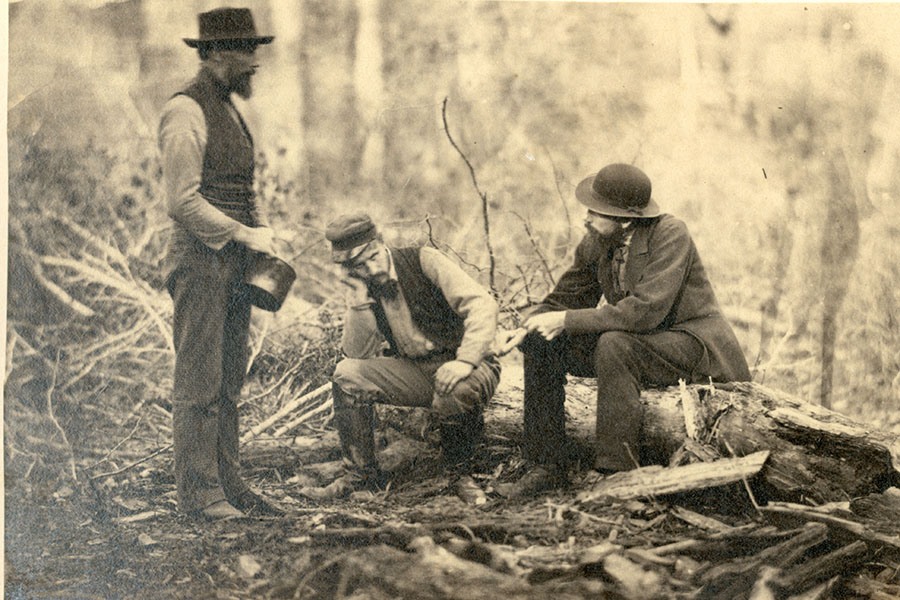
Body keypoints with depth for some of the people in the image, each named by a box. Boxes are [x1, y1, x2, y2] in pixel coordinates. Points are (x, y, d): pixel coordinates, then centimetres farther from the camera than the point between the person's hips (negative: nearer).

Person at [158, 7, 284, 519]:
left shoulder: (229, 110, 18)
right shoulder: (185, 112, -11)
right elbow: (185, 199, -17)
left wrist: (264, 234, 8)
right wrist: (243, 234, -17)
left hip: (236, 265, 9)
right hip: (201, 263, -9)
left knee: (230, 382, 10)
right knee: (199, 383, -6)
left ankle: (229, 485, 15)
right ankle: (199, 493, -2)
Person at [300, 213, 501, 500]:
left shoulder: (422, 261, -11)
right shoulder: (361, 289, 4)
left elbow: (482, 304, -21)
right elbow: (358, 354, -4)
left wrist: (466, 361, -33)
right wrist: (359, 300, -15)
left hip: (465, 370, -5)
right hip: (413, 371, 5)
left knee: (458, 392, -39)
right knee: (347, 374, -15)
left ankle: (460, 473, -11)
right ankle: (360, 474, -5)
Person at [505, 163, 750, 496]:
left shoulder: (669, 234, -22)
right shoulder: (595, 244, -1)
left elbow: (646, 311, -31)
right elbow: (563, 299, 8)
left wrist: (567, 320, -28)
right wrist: (530, 326, -16)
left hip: (692, 344, -8)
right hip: (638, 342, 8)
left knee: (613, 346, -35)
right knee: (543, 342, -8)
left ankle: (617, 473, -32)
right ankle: (548, 464, -3)